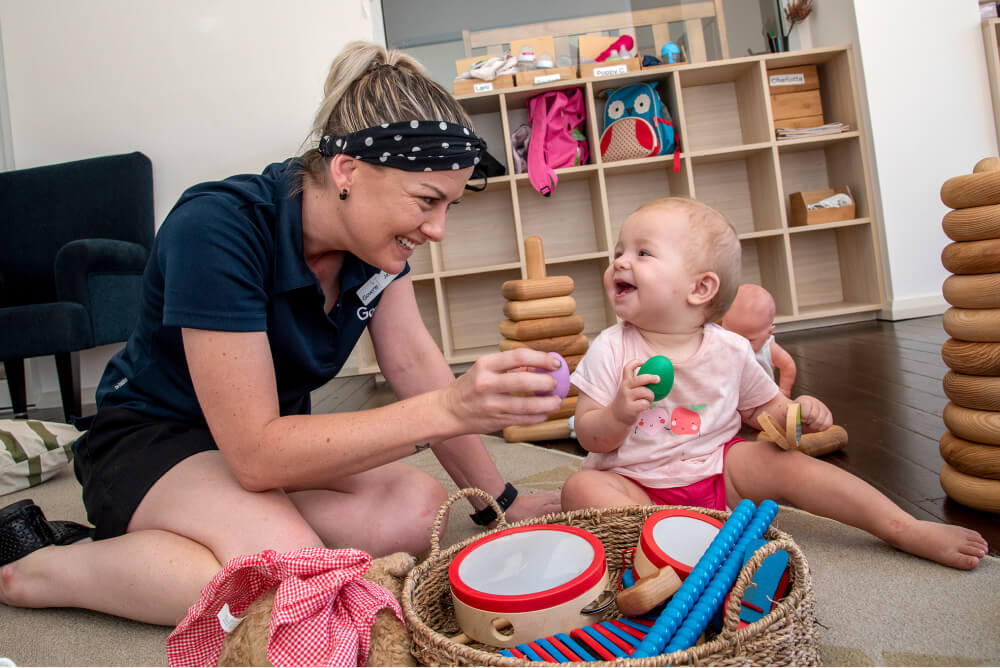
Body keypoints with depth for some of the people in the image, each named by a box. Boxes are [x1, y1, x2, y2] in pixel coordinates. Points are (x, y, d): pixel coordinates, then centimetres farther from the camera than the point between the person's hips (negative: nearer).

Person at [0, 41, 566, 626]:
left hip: (278, 437, 7)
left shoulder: (375, 228, -9)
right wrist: (451, 410, -40)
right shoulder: (217, 230, -30)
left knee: (421, 512, -20)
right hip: (149, 443, -6)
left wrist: (501, 498, -8)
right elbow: (257, 454, -31)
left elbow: (414, 363, -7)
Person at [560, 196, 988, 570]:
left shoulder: (729, 350, -6)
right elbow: (589, 436, -10)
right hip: (635, 485, -1)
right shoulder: (612, 349, -12)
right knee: (581, 487, -27)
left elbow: (761, 407, 10)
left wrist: (796, 413, -11)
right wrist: (618, 415, -31)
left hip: (717, 471, 2)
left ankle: (908, 530, -4)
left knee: (785, 464, -17)